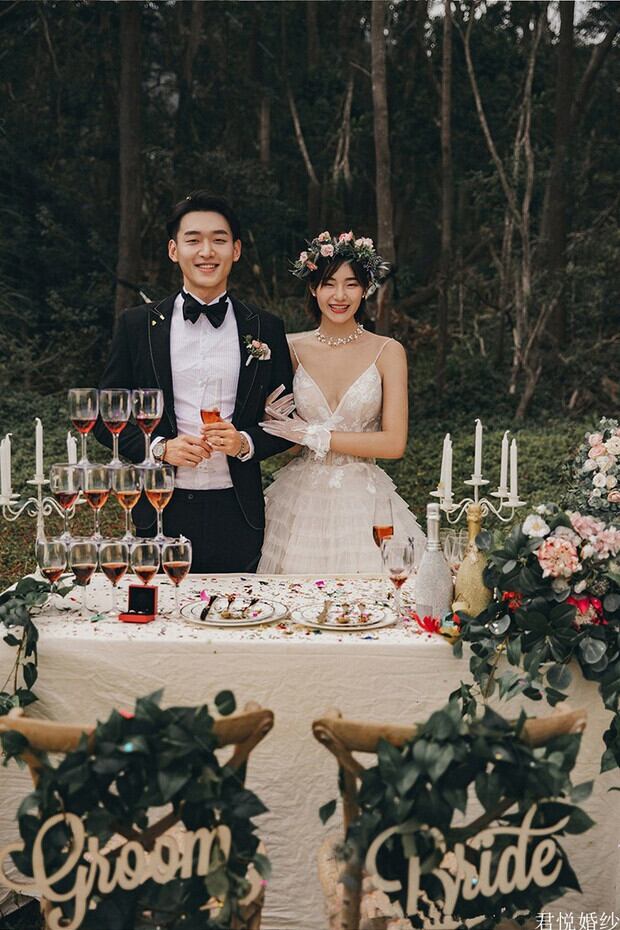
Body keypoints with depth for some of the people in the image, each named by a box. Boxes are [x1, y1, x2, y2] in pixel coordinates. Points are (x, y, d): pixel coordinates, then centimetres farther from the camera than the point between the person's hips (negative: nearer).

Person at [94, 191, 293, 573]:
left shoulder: (266, 329, 4)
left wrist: (246, 442, -12)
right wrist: (160, 448, -12)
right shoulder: (137, 325, 3)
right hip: (162, 512, 0)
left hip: (237, 512, 1)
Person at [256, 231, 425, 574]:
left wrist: (314, 435, -10)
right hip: (302, 497, 1)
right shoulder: (292, 348, 4)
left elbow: (394, 443, -8)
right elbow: (275, 425, 12)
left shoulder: (387, 352, -1)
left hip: (363, 500, -1)